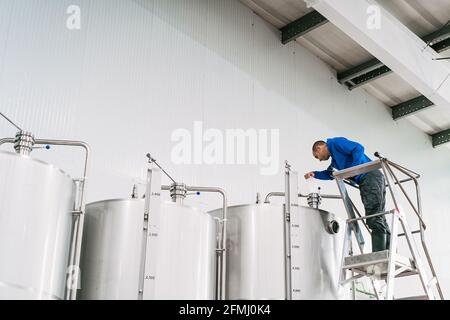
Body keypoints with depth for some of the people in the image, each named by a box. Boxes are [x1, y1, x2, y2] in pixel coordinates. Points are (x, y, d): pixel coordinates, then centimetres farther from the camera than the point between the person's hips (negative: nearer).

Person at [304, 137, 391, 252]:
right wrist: (315, 174, 27)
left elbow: (359, 148, -13)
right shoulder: (334, 159, 27)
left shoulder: (336, 142, -1)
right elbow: (329, 174, 43)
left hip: (370, 177, -10)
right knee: (379, 219, 7)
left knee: (374, 219, -16)